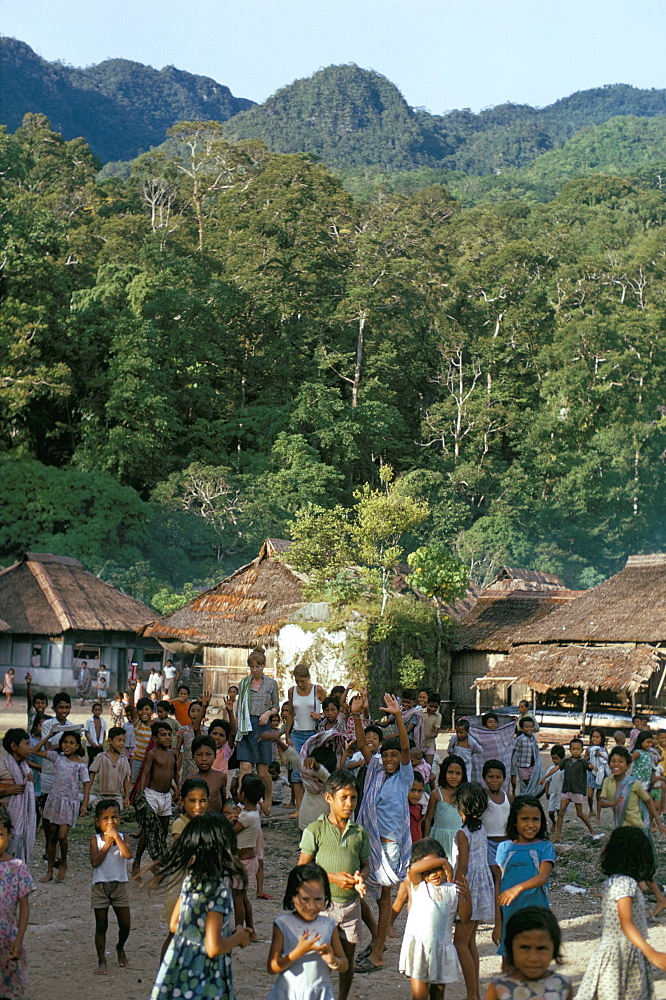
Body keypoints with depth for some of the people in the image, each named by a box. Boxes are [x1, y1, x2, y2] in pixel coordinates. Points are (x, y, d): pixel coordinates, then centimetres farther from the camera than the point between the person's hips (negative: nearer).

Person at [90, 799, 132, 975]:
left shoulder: (122, 838, -1)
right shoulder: (96, 839, -4)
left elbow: (128, 855, -20)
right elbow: (95, 862, -16)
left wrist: (116, 836, -21)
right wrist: (107, 843, -16)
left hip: (120, 886, 1)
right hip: (100, 886, -1)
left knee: (125, 924, 6)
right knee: (101, 926, 3)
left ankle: (120, 948, 36)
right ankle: (101, 961, 13)